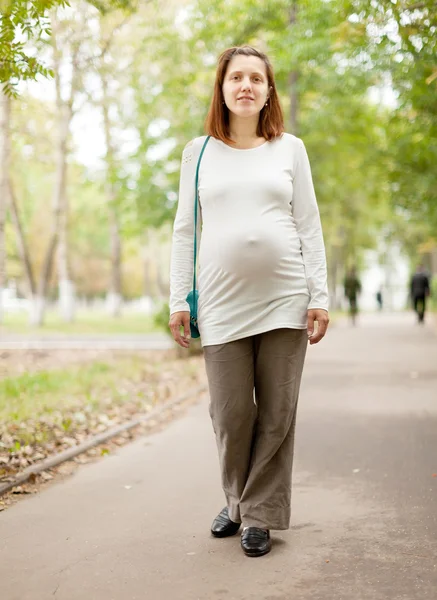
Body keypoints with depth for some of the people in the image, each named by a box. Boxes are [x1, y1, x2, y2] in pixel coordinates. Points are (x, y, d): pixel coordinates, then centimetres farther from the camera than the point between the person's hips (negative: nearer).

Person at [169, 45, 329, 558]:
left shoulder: (290, 149, 9)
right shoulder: (199, 152, 9)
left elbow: (309, 227, 7)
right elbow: (184, 230, 9)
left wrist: (319, 296, 0)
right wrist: (178, 300, 4)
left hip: (284, 299, 0)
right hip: (223, 303, 0)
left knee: (276, 413, 2)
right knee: (231, 413, 1)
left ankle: (261, 514, 15)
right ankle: (237, 501, 24)